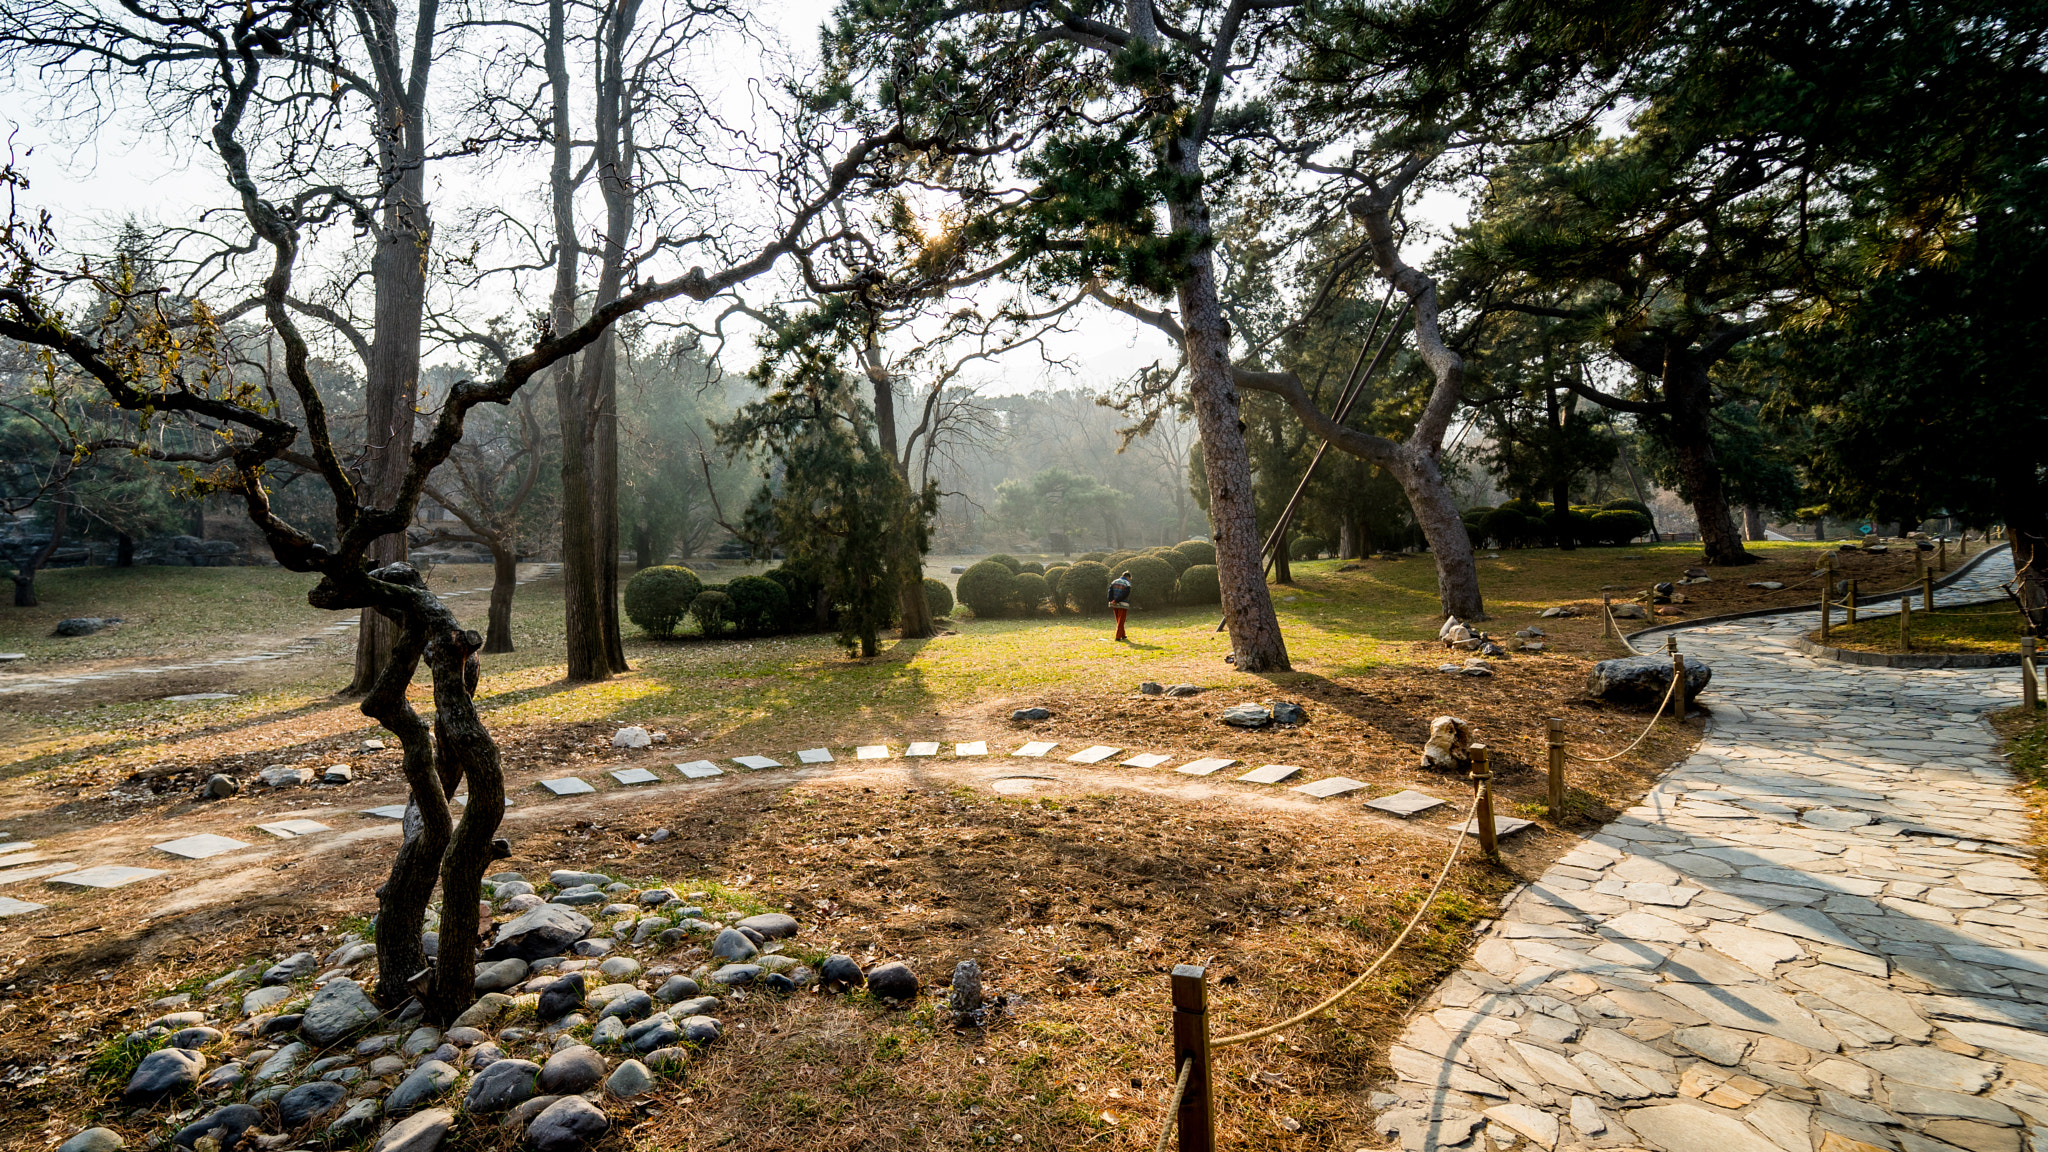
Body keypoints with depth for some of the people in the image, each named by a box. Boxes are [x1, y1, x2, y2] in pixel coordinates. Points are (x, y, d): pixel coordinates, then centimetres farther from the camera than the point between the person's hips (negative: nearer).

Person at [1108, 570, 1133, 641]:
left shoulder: (1114, 582, 10)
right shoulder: (1127, 584, -6)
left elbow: (1110, 591, -1)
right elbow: (1124, 594, -18)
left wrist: (1111, 601, -9)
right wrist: (1116, 601, -16)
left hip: (1114, 605, 5)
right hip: (1123, 605, -5)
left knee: (1119, 621, 15)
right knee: (1121, 621, 1)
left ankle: (1123, 636, 23)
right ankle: (1118, 637, -2)